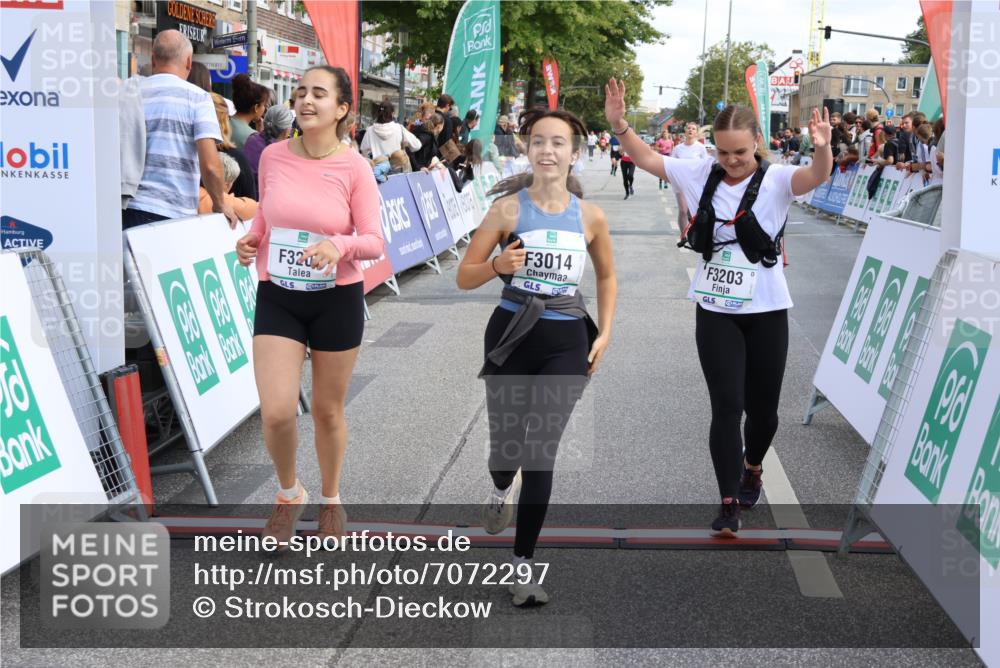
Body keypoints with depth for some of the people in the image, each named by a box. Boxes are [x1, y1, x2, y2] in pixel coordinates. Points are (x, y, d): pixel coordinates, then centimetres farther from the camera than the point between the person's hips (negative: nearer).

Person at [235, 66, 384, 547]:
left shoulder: (354, 167, -10)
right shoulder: (272, 156, -2)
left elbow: (374, 241, -10)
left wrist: (340, 244, -30)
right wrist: (250, 241, -5)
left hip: (337, 300, -1)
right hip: (277, 297, 2)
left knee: (328, 411, 12)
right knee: (276, 413, -9)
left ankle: (330, 500, 37)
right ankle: (289, 494, 21)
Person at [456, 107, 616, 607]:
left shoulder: (590, 216, 2)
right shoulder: (508, 207, -5)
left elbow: (607, 276, 19)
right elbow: (464, 278, -3)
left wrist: (604, 332, 8)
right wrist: (497, 265, -23)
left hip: (565, 342, 1)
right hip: (511, 335, 0)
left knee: (540, 452, -6)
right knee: (505, 449, 7)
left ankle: (523, 564, 4)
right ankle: (501, 488, 47)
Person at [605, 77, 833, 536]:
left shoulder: (776, 180, -11)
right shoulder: (699, 174, -1)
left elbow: (816, 176, -31)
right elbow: (645, 159, 4)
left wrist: (823, 150, -53)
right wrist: (618, 125, -13)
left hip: (766, 311, -1)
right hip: (715, 311, 1)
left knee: (762, 406, 11)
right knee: (727, 406, -4)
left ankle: (752, 467, 43)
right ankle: (730, 504, 4)